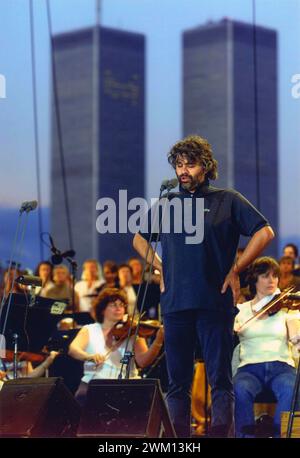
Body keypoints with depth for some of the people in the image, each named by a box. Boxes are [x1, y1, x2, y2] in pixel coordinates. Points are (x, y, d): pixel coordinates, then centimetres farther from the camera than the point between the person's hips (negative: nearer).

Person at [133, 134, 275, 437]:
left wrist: (235, 270, -2)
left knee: (220, 378, -4)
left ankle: (220, 432, -3)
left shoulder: (228, 201, 5)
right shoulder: (166, 205, 14)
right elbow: (139, 239, 27)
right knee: (178, 381, 7)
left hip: (214, 302, -3)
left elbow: (264, 233, 2)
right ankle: (179, 438, 12)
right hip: (175, 304, 3)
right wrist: (160, 268, 13)